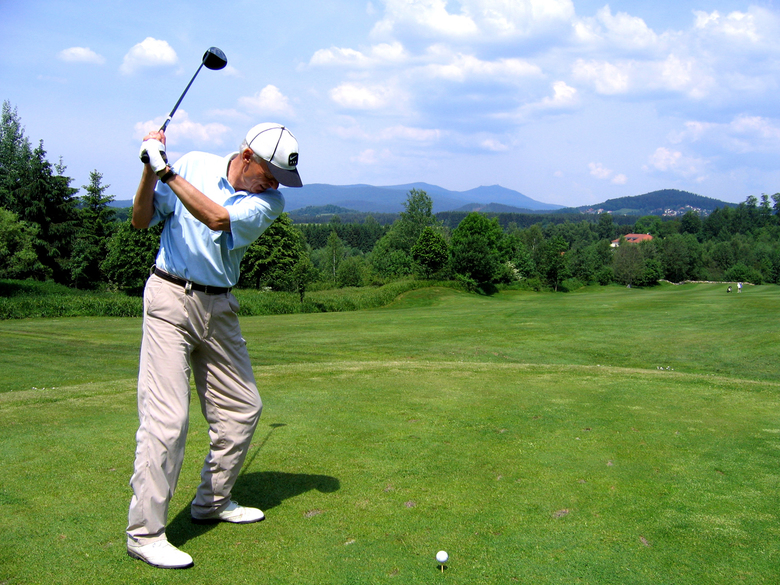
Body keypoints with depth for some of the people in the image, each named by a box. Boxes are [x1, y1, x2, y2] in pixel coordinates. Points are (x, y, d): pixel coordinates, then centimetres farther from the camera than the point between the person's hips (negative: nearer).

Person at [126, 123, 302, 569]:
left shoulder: (270, 201, -2)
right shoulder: (194, 164, -2)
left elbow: (218, 219, -20)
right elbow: (142, 221, -1)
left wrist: (168, 172, -23)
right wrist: (150, 171, -16)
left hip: (219, 306, 4)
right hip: (170, 297, -4)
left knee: (243, 408, 8)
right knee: (168, 416, -11)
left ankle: (212, 502, 28)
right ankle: (145, 532, 0)